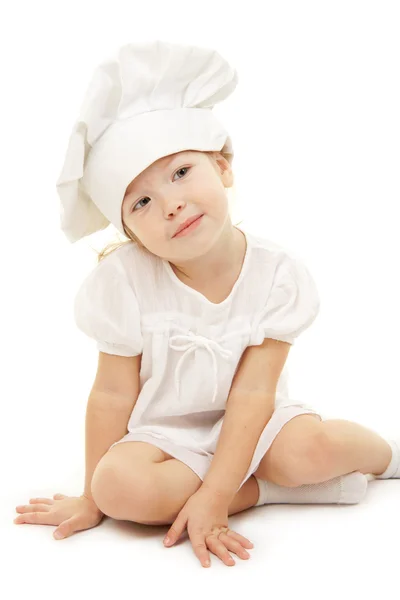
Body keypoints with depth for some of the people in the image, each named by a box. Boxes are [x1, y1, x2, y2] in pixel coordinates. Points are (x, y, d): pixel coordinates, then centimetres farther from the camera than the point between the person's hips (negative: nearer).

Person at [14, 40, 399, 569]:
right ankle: (263, 488, -17)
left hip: (247, 426, 1)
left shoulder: (277, 274, -17)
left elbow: (252, 392, -19)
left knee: (315, 446, -30)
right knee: (120, 483, -32)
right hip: (164, 434, 0)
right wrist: (92, 499, -4)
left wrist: (213, 496, -25)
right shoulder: (125, 283, -16)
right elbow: (113, 395, -9)